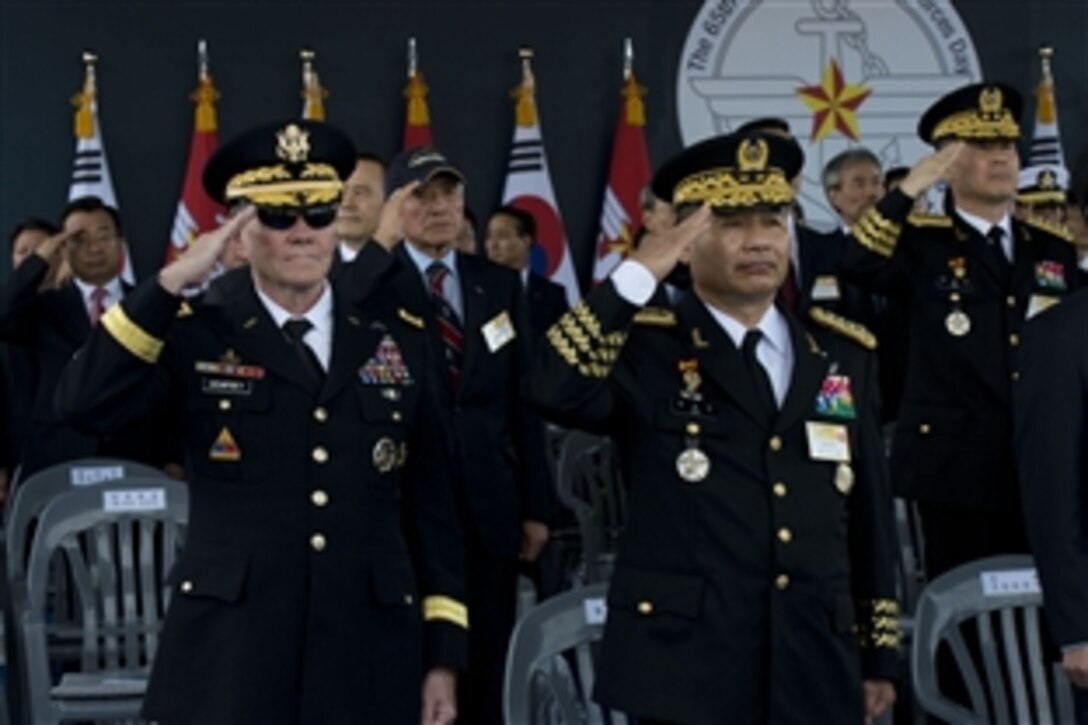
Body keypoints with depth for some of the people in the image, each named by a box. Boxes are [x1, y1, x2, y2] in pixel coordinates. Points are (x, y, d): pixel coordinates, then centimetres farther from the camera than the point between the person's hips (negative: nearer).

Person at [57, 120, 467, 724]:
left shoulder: (396, 335, 8)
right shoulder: (196, 330, 1)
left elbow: (429, 501, 9)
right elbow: (83, 405, -15)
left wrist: (444, 651, 5)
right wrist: (170, 285, -18)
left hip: (370, 651, 3)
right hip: (226, 652, -2)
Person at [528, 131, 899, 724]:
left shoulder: (843, 355, 12)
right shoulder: (645, 348, 0)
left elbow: (868, 513, 14)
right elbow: (554, 392, -22)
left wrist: (878, 655, 14)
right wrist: (638, 274, -19)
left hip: (815, 672, 4)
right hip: (687, 671, -4)